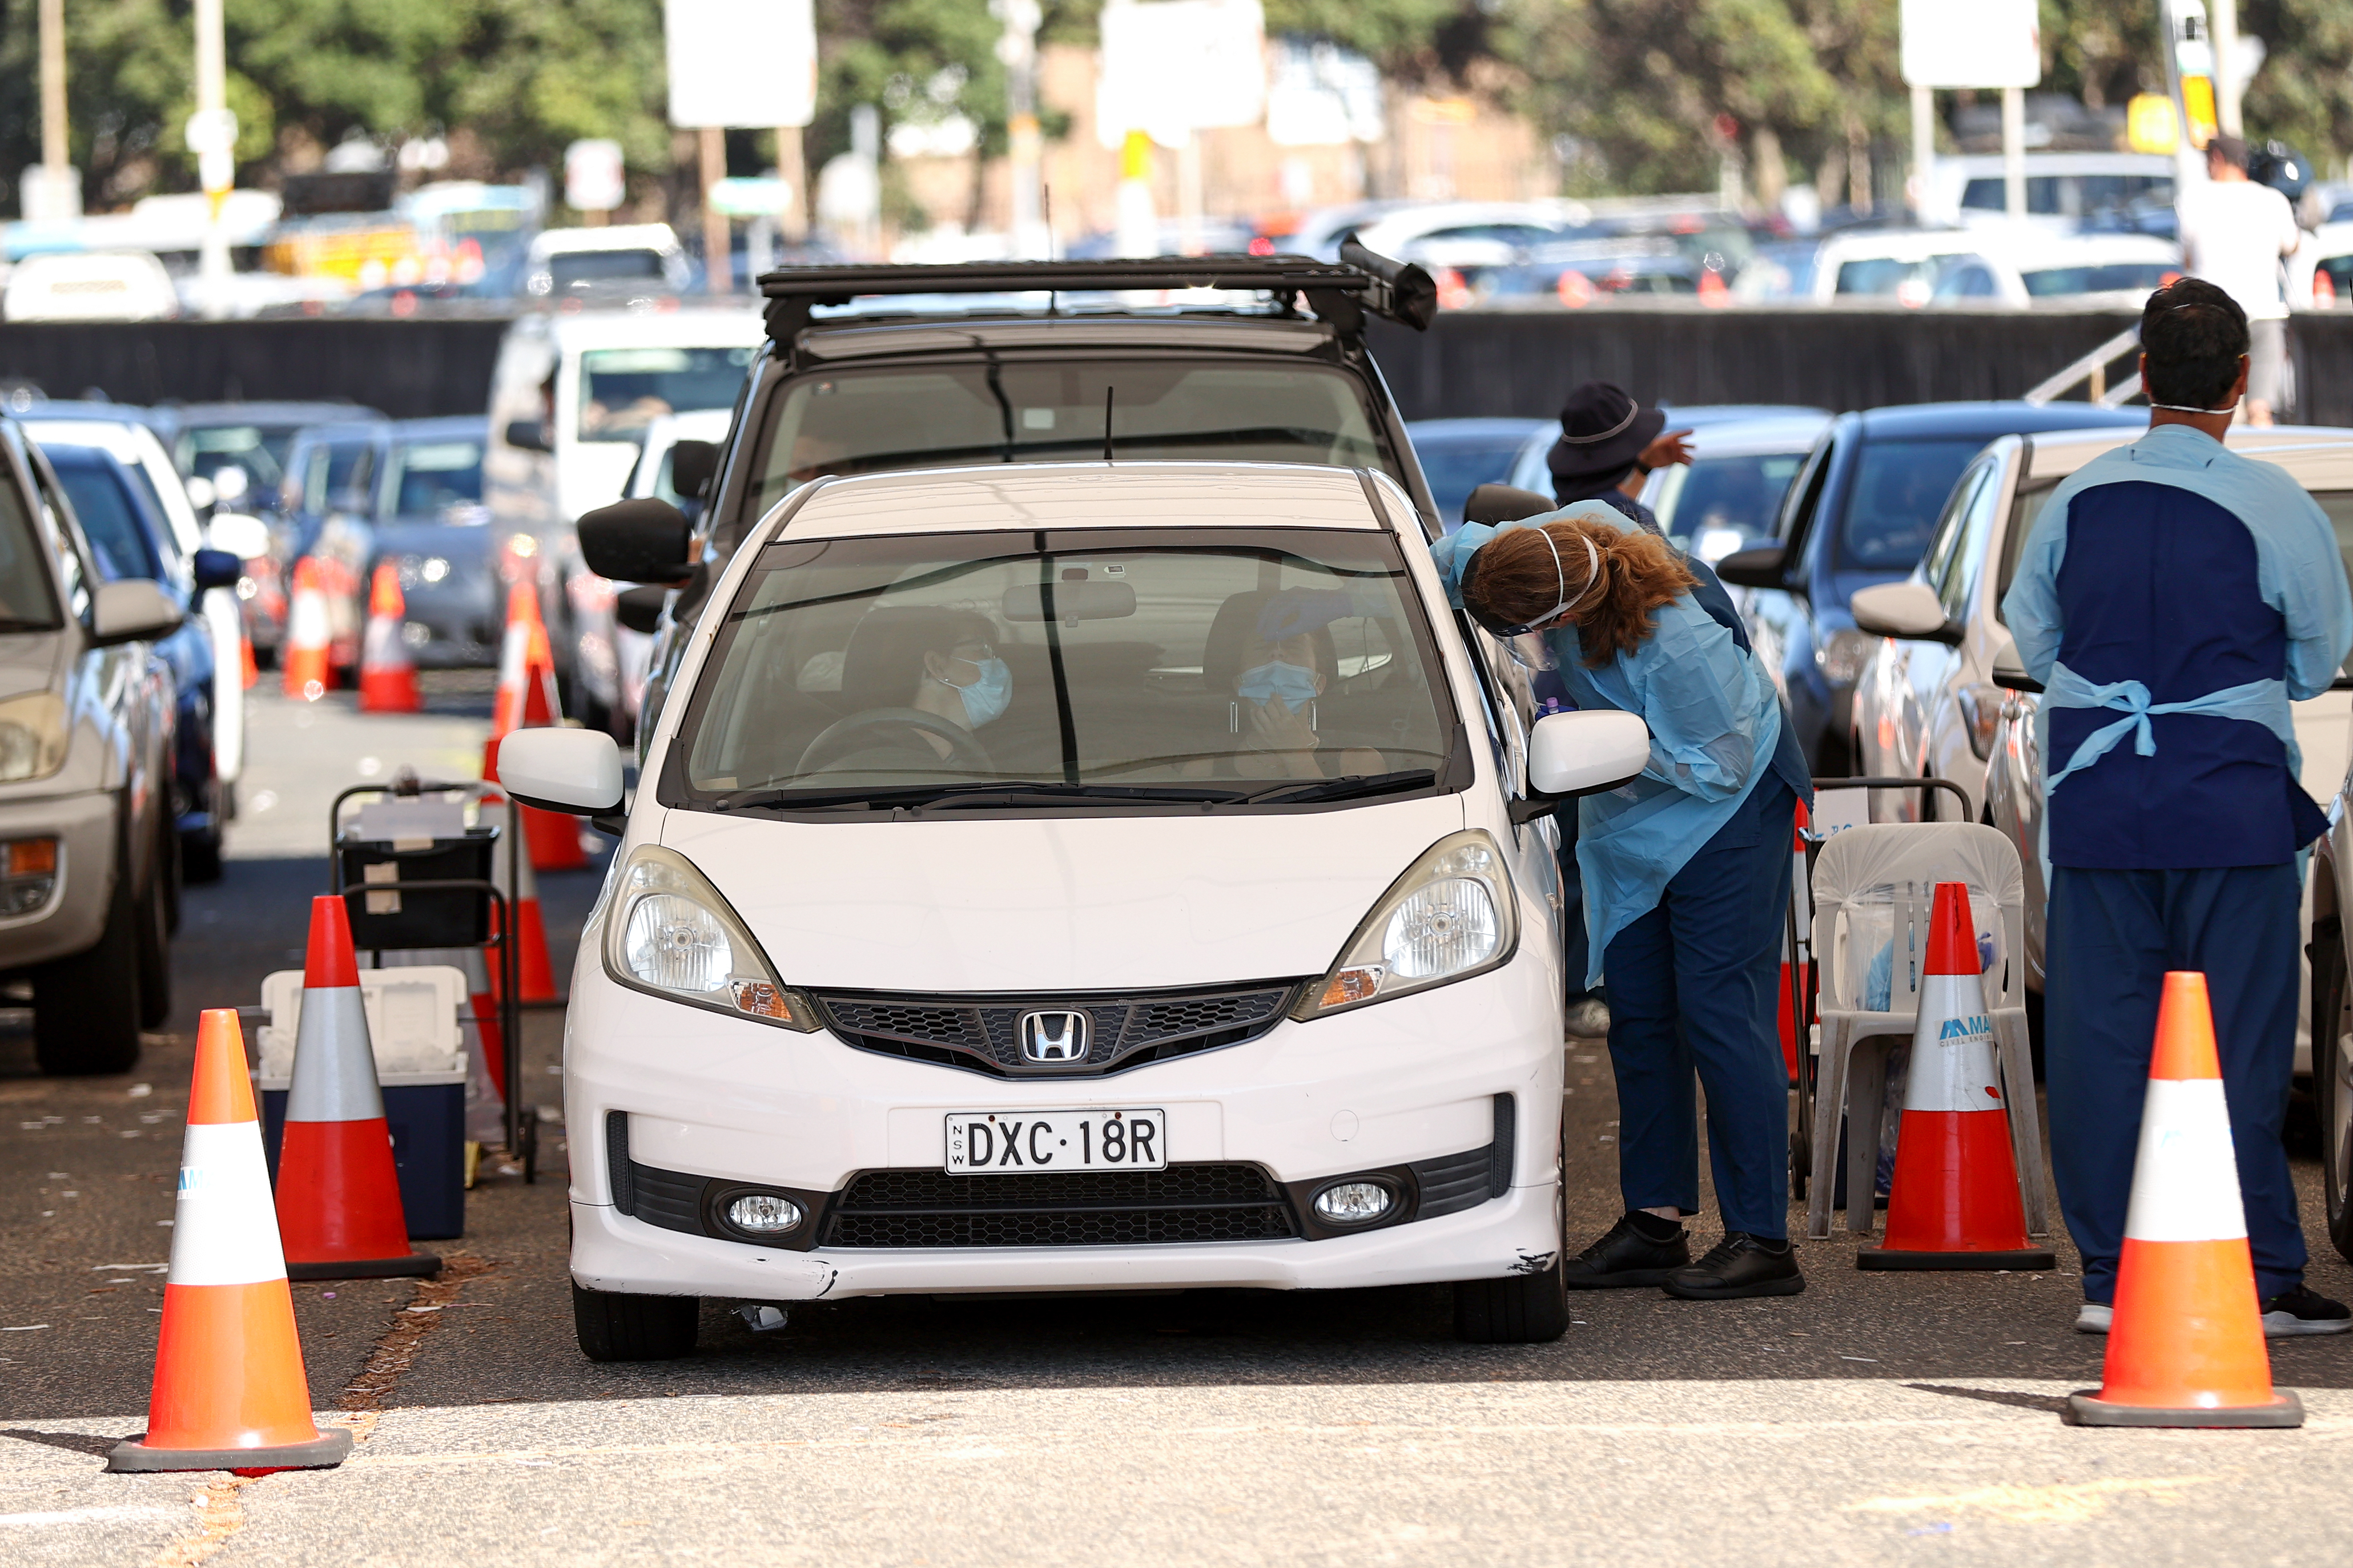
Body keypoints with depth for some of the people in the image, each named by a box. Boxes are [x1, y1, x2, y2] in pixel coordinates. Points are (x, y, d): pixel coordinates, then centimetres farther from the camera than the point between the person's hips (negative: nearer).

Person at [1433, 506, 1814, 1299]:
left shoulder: (1679, 649, -37)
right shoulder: (1581, 530, -19)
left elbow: (1721, 764, -24)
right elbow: (1460, 548, -2)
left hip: (1725, 813, -8)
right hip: (1632, 818, 8)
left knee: (1719, 1013, -9)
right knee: (1639, 1014, 8)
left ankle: (1763, 1241, -7)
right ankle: (1656, 1223, 15)